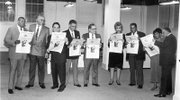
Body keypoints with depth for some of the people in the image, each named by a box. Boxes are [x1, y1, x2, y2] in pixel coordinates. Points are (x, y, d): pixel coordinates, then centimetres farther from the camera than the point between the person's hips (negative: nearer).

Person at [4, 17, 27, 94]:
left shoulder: (26, 30, 13)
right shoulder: (11, 29, 1)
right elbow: (6, 40, -5)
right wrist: (14, 42, -21)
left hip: (23, 53, 5)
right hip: (14, 53, -4)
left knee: (21, 70, 9)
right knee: (12, 70, -4)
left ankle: (18, 85, 20)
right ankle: (10, 87, 1)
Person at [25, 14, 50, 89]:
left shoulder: (46, 29, 1)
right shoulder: (31, 27, 6)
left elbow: (47, 41, 2)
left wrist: (47, 51, -3)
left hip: (41, 51, -1)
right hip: (32, 50, 1)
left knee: (41, 67, 7)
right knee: (32, 67, 7)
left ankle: (41, 82, 19)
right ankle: (31, 82, 16)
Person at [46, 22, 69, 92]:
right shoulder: (50, 37, 12)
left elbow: (65, 47, -3)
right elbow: (48, 45, 14)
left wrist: (66, 42, -23)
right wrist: (48, 49, -7)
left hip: (61, 57, -4)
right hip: (53, 57, 4)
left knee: (61, 70, -5)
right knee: (53, 71, 9)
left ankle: (62, 85, 3)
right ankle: (55, 84, 23)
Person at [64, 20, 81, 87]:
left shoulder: (77, 32, 12)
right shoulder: (65, 33, -3)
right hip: (67, 53, -4)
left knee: (75, 68, 10)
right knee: (66, 68, 4)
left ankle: (76, 82, 17)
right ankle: (65, 82, 13)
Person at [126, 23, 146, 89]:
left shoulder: (142, 34, 2)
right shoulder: (127, 35, 11)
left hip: (139, 54, -3)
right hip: (130, 54, 3)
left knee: (139, 69, -3)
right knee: (132, 69, 9)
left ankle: (140, 83, 2)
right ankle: (132, 82, 19)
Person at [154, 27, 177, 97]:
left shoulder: (170, 38, -14)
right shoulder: (172, 37, 17)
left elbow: (163, 45, -25)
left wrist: (156, 42, -14)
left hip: (167, 60, -11)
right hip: (169, 60, 11)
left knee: (164, 77, -9)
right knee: (168, 76, 17)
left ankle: (162, 93, -7)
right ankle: (169, 90, 27)